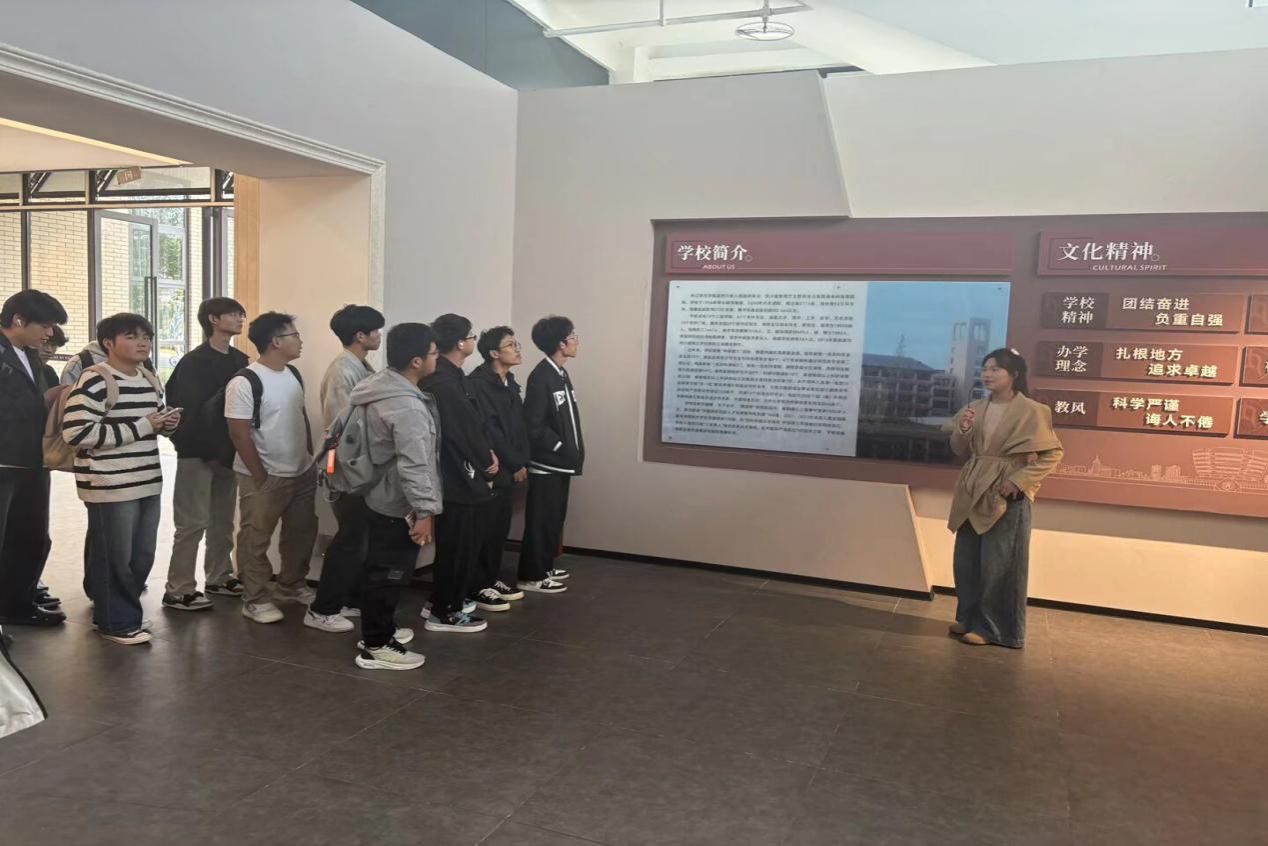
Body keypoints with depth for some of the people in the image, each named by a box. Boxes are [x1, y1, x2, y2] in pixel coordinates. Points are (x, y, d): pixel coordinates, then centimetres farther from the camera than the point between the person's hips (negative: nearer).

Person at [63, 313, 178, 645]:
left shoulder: (150, 380, 13)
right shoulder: (95, 380, -13)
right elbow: (76, 432, -23)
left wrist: (168, 422, 3)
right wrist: (141, 426, -20)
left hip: (148, 481, 8)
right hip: (111, 485, -8)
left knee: (142, 557, 14)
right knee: (115, 558, 3)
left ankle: (122, 611, 32)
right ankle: (116, 622, 18)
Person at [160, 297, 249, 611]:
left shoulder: (241, 360, 8)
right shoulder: (193, 362, -9)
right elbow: (188, 411, -14)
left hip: (228, 450, 6)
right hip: (198, 452, -6)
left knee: (223, 519, 14)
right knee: (192, 523, -4)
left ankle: (219, 577, 27)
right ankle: (178, 590, 4)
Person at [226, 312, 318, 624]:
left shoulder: (293, 374, 7)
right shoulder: (244, 382, -17)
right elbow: (239, 435, -17)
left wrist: (310, 458, 12)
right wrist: (261, 476, -15)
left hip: (302, 473, 8)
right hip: (265, 477, -8)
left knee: (302, 532, 17)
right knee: (255, 540, 4)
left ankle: (291, 585, 35)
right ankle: (255, 599, 16)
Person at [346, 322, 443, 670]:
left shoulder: (383, 389, 7)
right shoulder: (407, 406, -26)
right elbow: (414, 465, -29)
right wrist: (424, 510, -24)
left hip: (381, 497, 10)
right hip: (397, 505, -10)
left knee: (380, 570, 20)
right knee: (389, 574, 1)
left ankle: (378, 630, 35)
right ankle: (376, 647, 11)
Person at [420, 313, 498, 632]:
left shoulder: (451, 376, 11)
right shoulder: (444, 382, -22)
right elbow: (462, 431, -21)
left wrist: (486, 454, 3)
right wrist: (485, 463, -7)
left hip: (461, 473, 10)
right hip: (456, 477, -10)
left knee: (462, 544, 19)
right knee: (455, 546, 0)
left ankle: (445, 602, 31)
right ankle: (443, 613, 12)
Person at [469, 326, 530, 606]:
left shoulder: (510, 382, 15)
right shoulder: (479, 382, -13)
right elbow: (489, 429, -18)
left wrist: (522, 461, 4)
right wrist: (515, 464, -13)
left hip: (507, 469, 8)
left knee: (501, 526, 13)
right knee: (486, 528, -3)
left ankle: (492, 578, 24)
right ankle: (478, 586, 7)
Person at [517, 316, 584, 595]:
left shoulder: (560, 374, 12)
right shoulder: (541, 377, -17)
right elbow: (534, 425, -21)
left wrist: (573, 450, 6)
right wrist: (562, 448, -15)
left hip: (560, 462, 9)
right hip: (547, 462, -9)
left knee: (555, 518, 16)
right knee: (541, 520, -2)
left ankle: (544, 567, 28)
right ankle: (531, 576, 7)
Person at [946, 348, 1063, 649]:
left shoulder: (1031, 411, -8)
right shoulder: (976, 408, 8)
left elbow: (1052, 454, -7)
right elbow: (960, 450, 11)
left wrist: (1018, 479, -15)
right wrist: (962, 430, -10)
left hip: (1008, 495, -6)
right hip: (974, 492, 6)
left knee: (998, 564, 0)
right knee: (967, 560, 10)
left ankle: (993, 627, 10)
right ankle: (970, 617, 25)